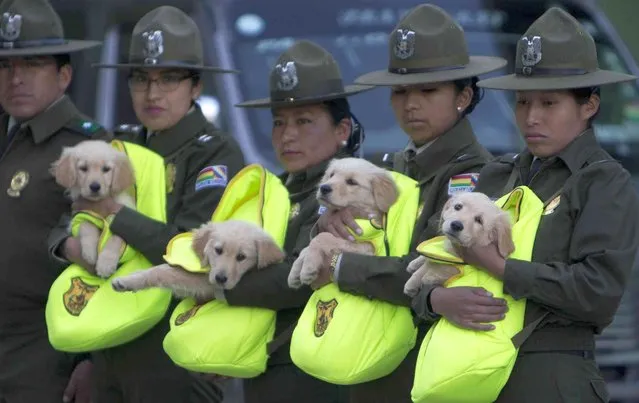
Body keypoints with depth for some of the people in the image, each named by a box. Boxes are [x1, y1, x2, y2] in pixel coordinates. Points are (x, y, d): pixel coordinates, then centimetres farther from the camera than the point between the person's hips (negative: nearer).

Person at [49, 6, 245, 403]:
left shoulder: (216, 153, -9)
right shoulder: (123, 146, 12)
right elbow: (64, 218, 12)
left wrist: (116, 213, -15)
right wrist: (70, 244, -10)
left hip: (176, 358, -7)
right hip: (113, 352, 7)